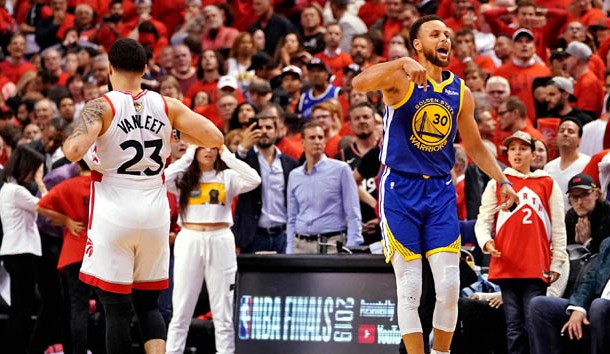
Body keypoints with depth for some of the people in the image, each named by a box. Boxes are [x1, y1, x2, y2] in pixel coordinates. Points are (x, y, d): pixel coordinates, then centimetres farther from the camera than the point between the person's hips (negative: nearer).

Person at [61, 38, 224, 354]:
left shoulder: (101, 107, -8)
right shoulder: (167, 106, 3)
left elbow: (74, 151, -23)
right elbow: (215, 139, 0)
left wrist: (67, 142, 0)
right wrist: (181, 137, 17)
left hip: (114, 215, -4)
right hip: (155, 215, 4)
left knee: (116, 309, 2)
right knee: (148, 304, 14)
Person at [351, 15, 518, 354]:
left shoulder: (461, 92, 8)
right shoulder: (402, 80, -7)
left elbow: (475, 147, 20)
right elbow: (360, 83, -29)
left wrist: (502, 180, 9)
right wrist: (403, 63, -40)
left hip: (440, 190, 4)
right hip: (401, 188, -4)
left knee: (450, 286, -4)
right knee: (410, 289, -4)